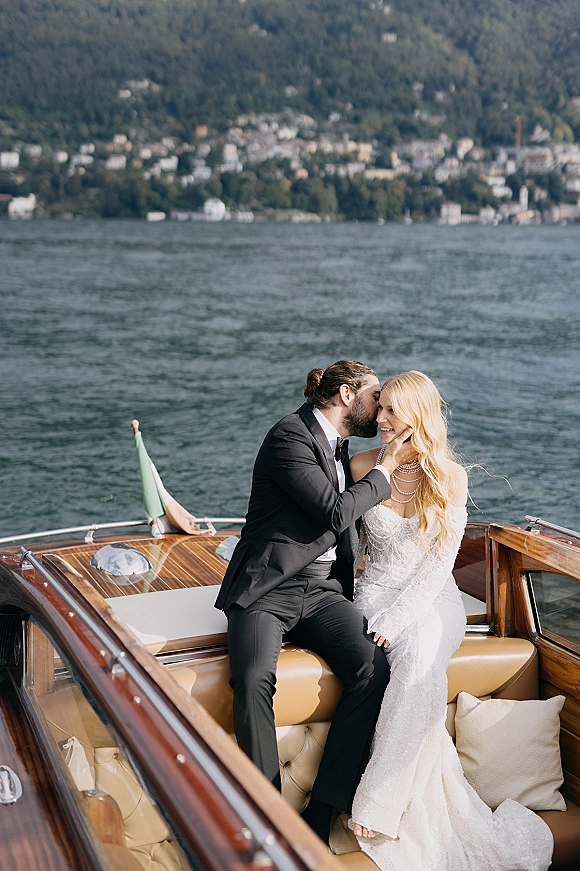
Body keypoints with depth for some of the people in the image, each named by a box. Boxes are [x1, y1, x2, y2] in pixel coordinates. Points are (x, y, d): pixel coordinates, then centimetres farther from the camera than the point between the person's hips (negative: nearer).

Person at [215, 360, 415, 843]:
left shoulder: (339, 448, 20)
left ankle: (319, 813, -18)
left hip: (322, 590, 7)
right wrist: (387, 466, -3)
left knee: (373, 668, -22)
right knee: (254, 679, -33)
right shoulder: (291, 436, -7)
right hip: (268, 589, -6)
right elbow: (335, 512, -14)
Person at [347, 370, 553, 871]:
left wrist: (400, 616, -18)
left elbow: (440, 562, -6)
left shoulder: (450, 477, -1)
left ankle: (377, 806, -29)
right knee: (418, 663, -32)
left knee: (421, 654, -34)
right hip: (377, 591, 1)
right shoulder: (365, 466, 2)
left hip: (432, 597, -1)